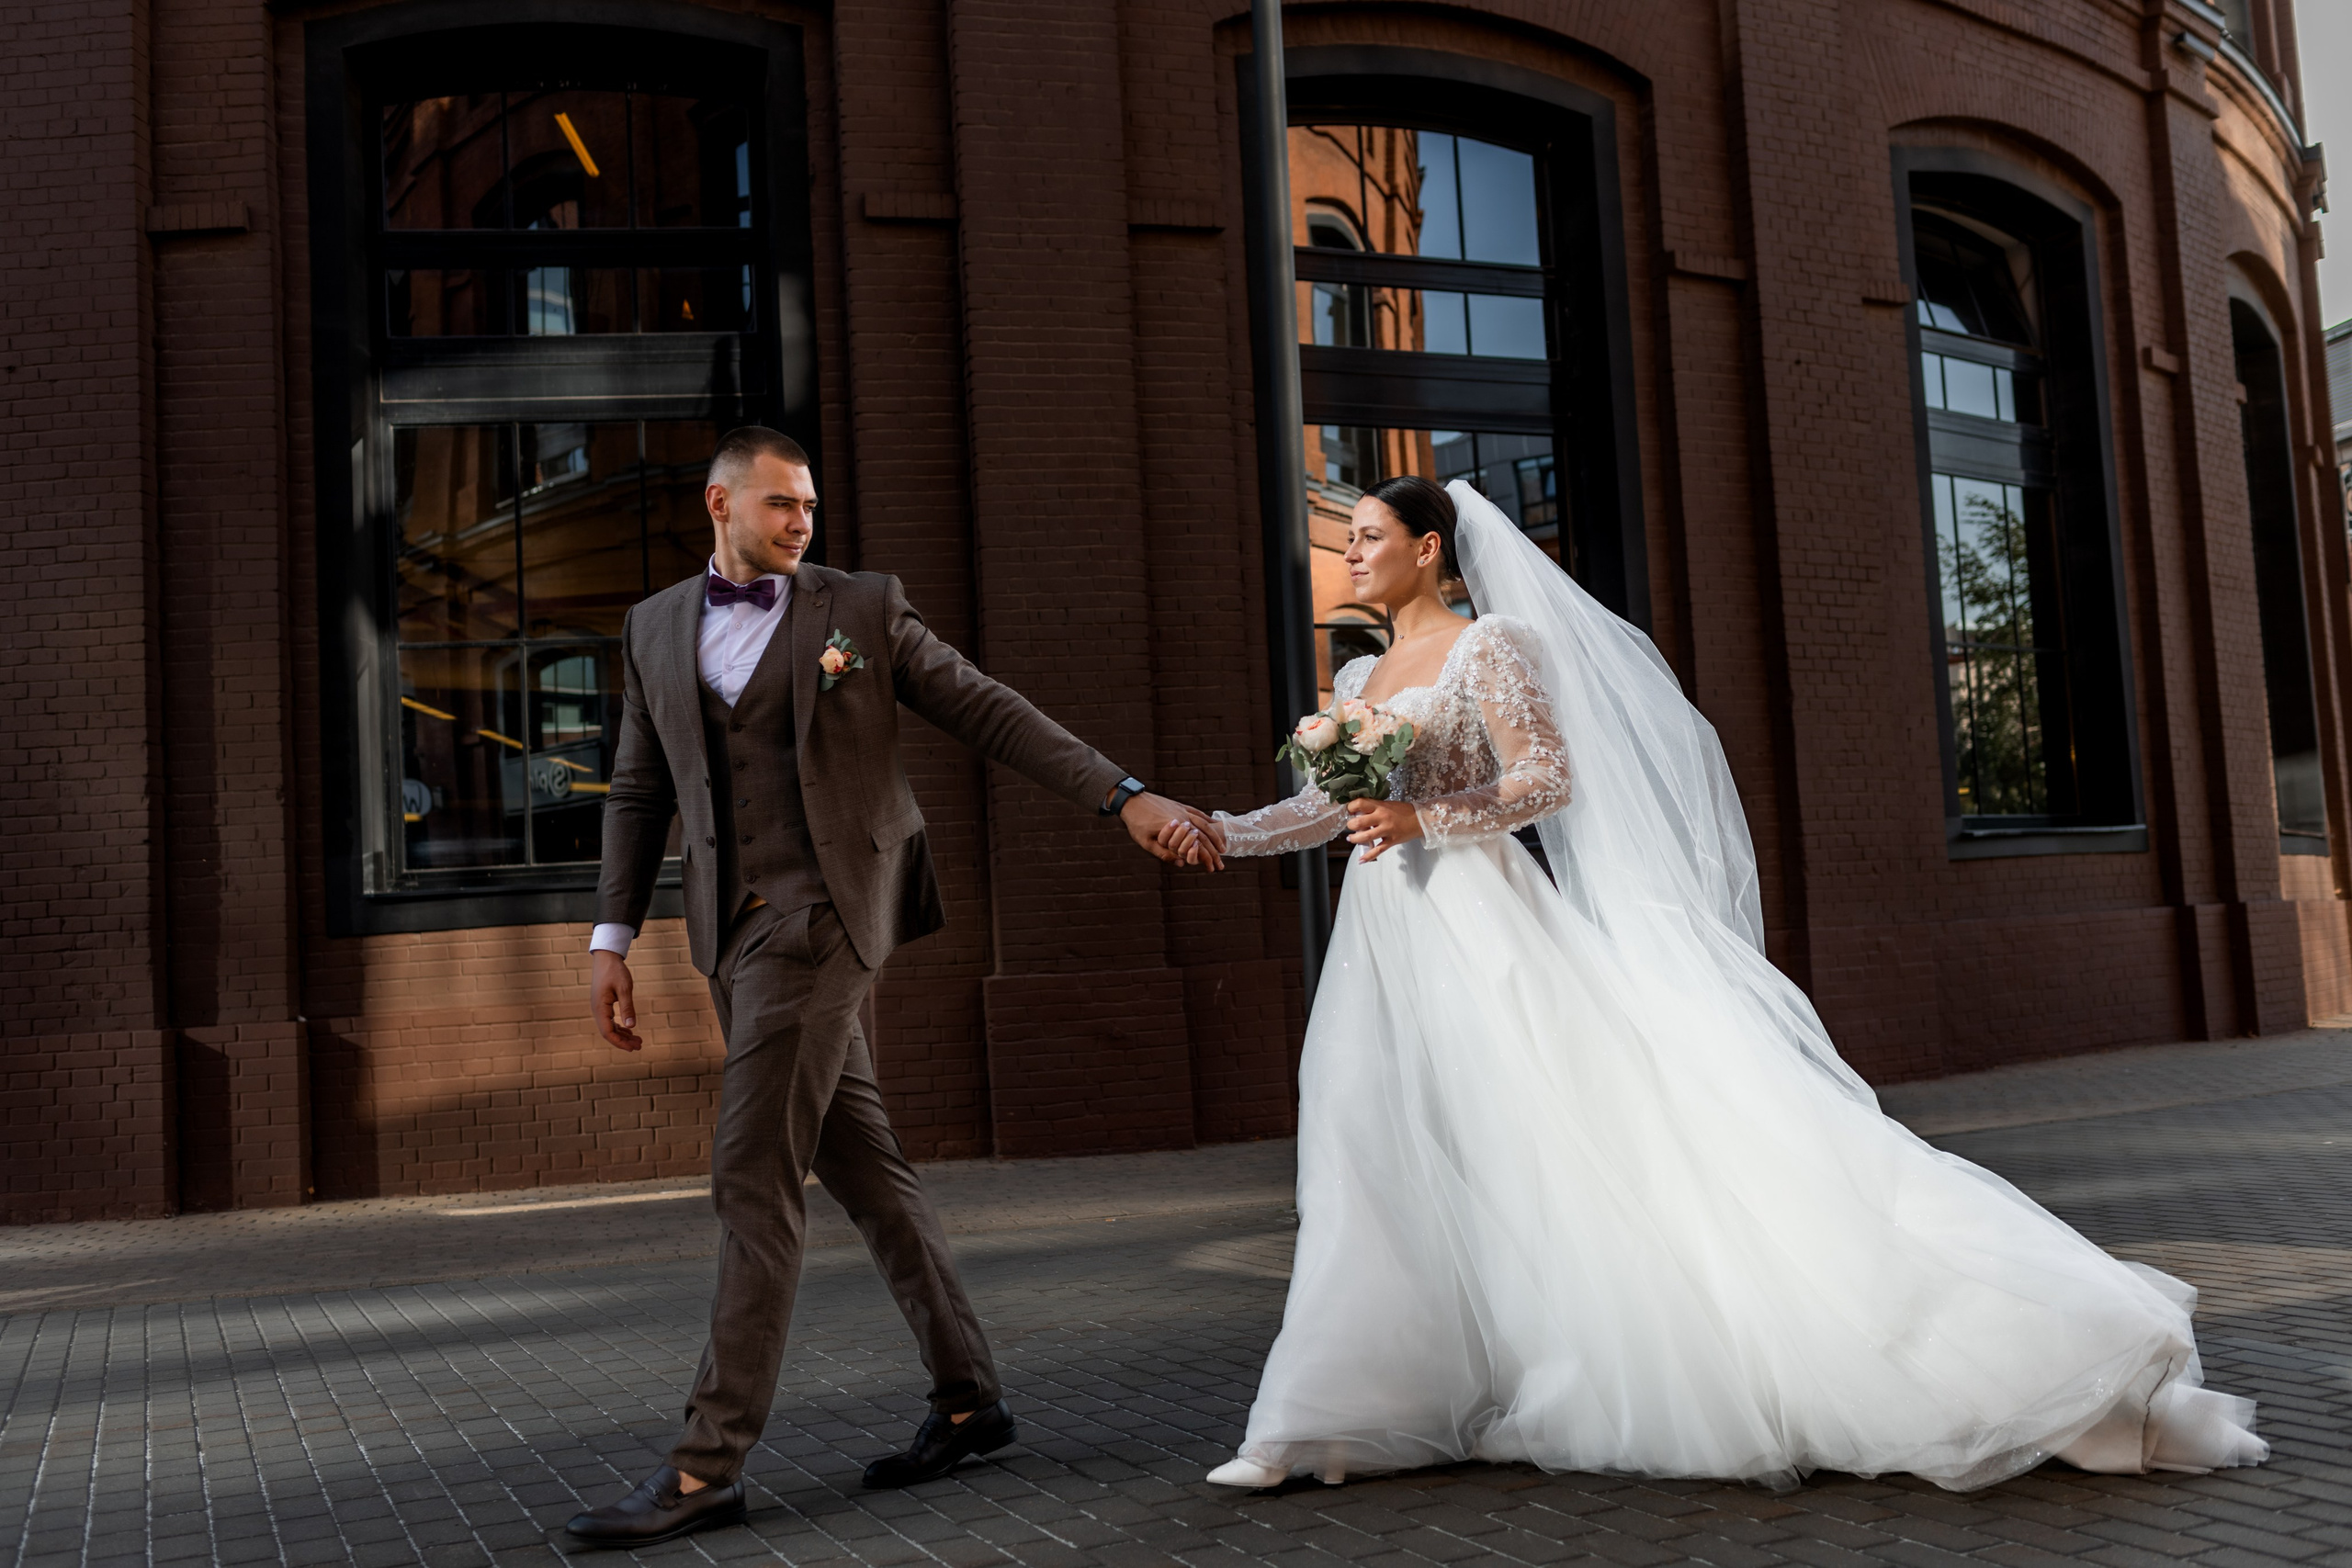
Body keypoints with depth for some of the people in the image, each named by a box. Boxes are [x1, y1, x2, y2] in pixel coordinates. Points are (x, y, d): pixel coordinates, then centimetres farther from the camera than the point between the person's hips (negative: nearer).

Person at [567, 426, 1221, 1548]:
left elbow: (991, 715, 1)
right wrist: (611, 939, 10)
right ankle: (967, 1398, 21)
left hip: (824, 913, -5)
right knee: (859, 1166, 10)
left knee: (753, 1174, -10)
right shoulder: (654, 627, 14)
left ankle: (708, 1464, -4)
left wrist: (1124, 799, -6)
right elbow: (640, 792, 16)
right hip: (734, 934, 5)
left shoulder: (862, 608, 3)